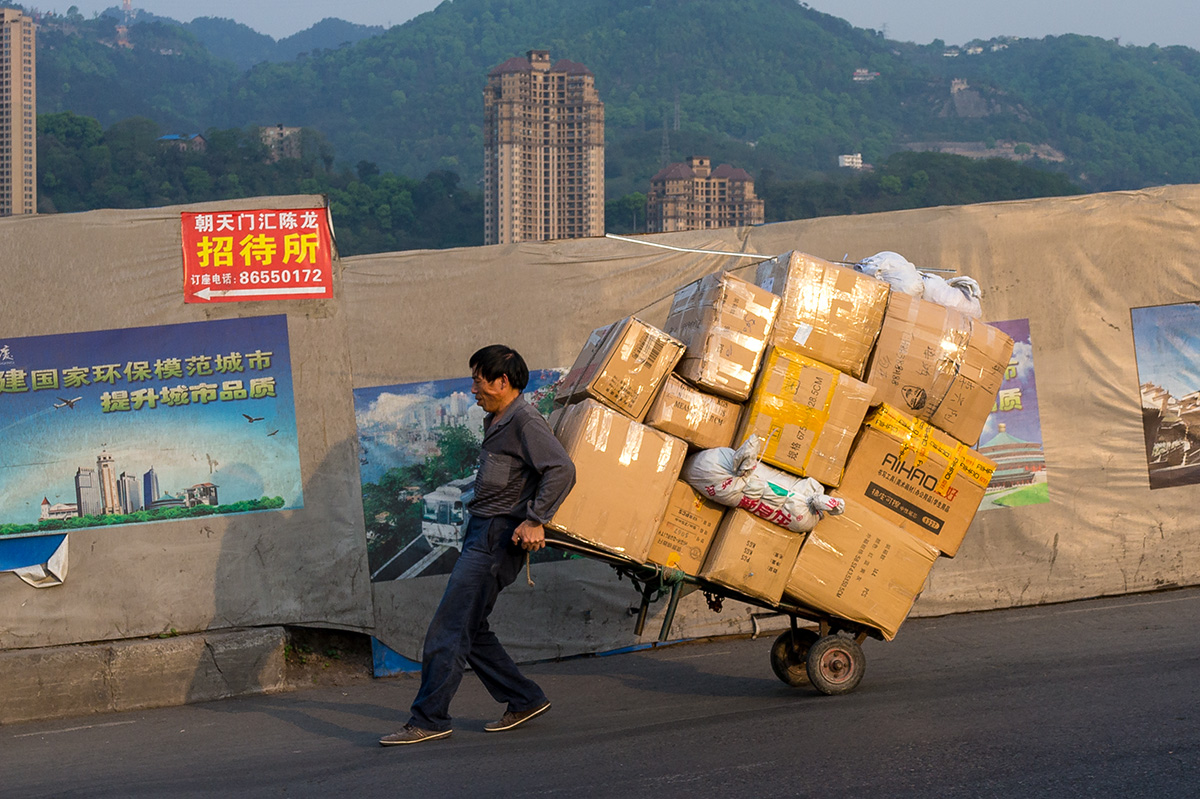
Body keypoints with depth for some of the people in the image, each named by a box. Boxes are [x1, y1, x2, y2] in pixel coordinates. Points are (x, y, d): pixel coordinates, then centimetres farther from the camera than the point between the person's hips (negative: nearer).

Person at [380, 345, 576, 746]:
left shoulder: (525, 421, -13)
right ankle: (524, 699, 19)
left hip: (498, 536, -10)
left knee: (448, 629, -9)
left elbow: (562, 470, -24)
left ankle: (429, 720, -4)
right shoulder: (495, 421, 17)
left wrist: (534, 520, -25)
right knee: (470, 629, 12)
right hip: (479, 532, 10)